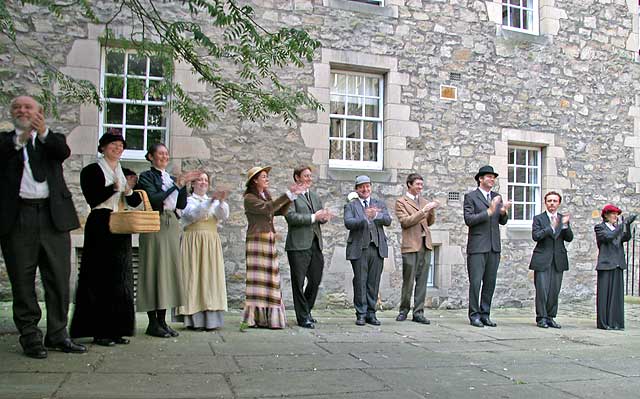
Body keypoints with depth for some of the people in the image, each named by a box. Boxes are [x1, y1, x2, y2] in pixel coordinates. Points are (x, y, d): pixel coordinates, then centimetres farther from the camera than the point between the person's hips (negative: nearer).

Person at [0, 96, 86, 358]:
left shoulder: (52, 139, 14)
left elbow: (64, 152, -8)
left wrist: (43, 133, -24)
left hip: (53, 217, 1)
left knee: (59, 280, 5)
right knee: (22, 282, 4)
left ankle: (57, 335, 15)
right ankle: (30, 337, 14)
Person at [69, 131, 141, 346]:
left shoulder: (127, 174, 17)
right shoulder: (92, 170, 0)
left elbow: (136, 202, 11)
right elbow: (92, 199, -11)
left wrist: (129, 191, -9)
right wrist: (113, 188, -23)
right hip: (101, 228, -6)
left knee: (121, 279, 5)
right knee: (100, 279, -5)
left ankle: (117, 328, 11)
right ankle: (99, 331, -1)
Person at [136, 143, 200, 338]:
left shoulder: (171, 178, 18)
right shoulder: (146, 176, 0)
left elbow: (182, 205, 10)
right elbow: (154, 199, -16)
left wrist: (184, 184, -2)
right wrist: (176, 185, -16)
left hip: (172, 226, 6)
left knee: (169, 269, 6)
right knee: (154, 270, -4)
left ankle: (162, 320, 12)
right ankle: (153, 323, 1)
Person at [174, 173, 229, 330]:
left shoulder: (214, 202, 17)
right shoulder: (187, 200, 5)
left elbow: (224, 215, -2)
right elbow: (193, 214, -15)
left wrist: (222, 201, -21)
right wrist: (211, 200, -25)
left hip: (211, 245, 4)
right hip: (193, 244, -3)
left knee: (211, 278, -2)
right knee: (193, 278, -6)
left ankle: (210, 319, -1)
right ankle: (194, 319, -4)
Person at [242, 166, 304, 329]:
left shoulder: (266, 196, 19)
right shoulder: (249, 198, -5)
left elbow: (281, 211, 10)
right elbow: (267, 208, -20)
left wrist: (293, 195, -1)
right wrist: (288, 194, -20)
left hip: (269, 241, 8)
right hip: (257, 240, -7)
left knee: (270, 278, 6)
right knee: (258, 278, -9)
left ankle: (268, 317, 10)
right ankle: (251, 318, -5)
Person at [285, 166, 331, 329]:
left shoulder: (315, 197, 20)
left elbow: (321, 216, 19)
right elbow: (291, 216, -16)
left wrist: (324, 217, -5)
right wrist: (313, 217, -18)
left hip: (316, 244, 7)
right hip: (298, 245, -7)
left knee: (315, 280, 11)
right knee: (298, 283, 0)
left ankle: (306, 310, 29)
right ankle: (303, 317, 8)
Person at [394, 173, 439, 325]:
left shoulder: (424, 201, 18)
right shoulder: (401, 202, 1)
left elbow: (430, 222, 19)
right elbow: (405, 221, -11)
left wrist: (432, 211, 0)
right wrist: (423, 211, -17)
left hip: (425, 245, 5)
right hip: (411, 245, -5)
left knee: (422, 281, 3)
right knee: (408, 280, -1)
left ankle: (418, 313, 8)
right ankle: (404, 310, 14)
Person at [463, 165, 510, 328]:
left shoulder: (497, 197, 15)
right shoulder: (471, 197, -2)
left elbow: (503, 221, 15)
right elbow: (469, 220, -12)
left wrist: (503, 212, -7)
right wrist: (489, 211, -19)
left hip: (494, 247, 6)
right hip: (477, 247, -6)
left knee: (490, 283, 8)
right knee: (475, 282, -5)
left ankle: (485, 314, 16)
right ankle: (474, 315, 4)